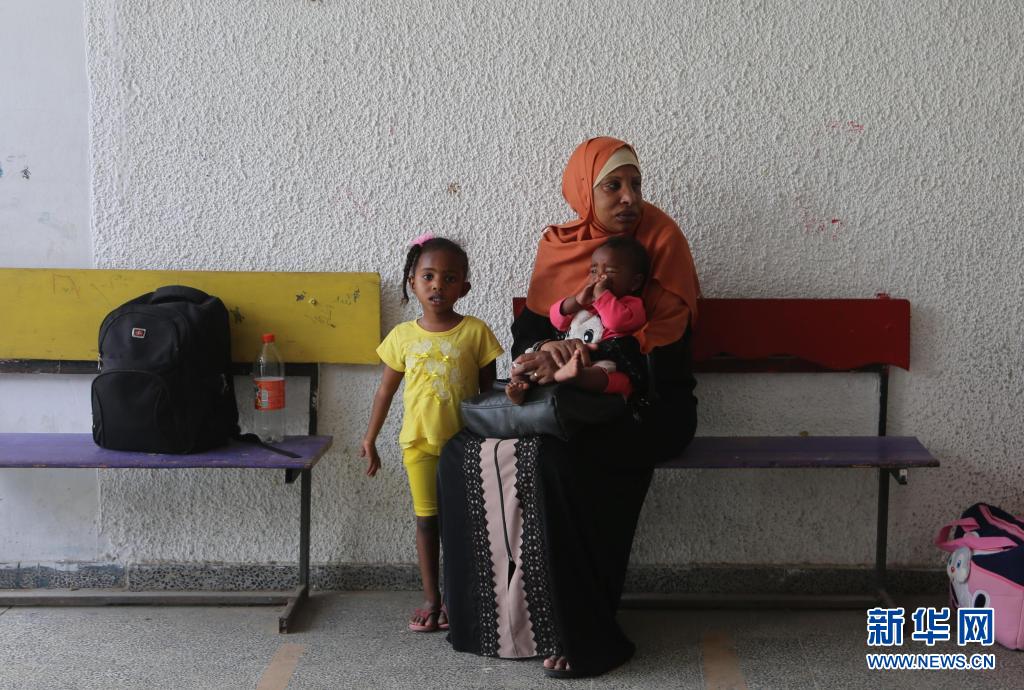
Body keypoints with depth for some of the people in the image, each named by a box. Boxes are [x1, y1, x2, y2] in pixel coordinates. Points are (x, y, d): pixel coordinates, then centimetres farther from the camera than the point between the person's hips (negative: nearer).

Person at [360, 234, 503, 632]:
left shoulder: (475, 332, -7)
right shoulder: (403, 336, -2)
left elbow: (489, 390, 0)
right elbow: (385, 391, 7)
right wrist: (369, 441, 9)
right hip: (420, 443, 1)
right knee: (426, 520, 8)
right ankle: (431, 599, 18)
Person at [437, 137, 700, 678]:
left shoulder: (659, 240, -9)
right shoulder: (559, 246, 6)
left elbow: (662, 360, -15)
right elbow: (528, 329, 6)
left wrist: (576, 364, -23)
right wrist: (547, 351, -19)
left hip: (649, 408, -6)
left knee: (554, 457, -33)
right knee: (468, 451, -11)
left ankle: (584, 637, -20)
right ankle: (487, 613, 1)